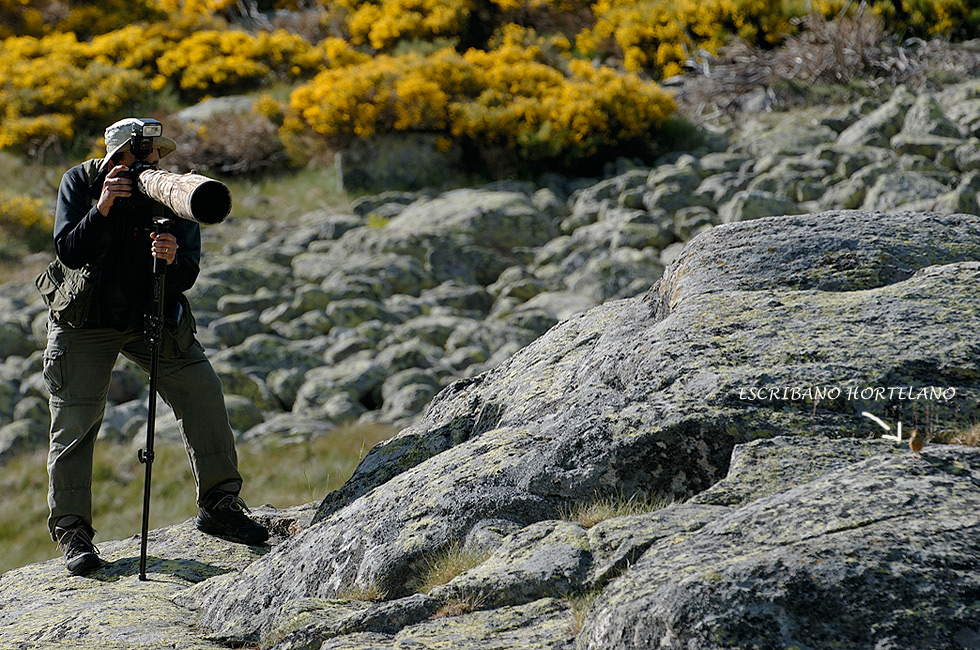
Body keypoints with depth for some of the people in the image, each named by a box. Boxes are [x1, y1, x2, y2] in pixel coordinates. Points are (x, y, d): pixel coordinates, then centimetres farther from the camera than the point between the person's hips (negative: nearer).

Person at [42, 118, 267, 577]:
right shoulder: (80, 182, -14)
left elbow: (187, 277, -18)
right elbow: (70, 253, -23)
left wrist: (172, 261, -41)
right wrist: (103, 208, -36)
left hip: (151, 316, 2)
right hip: (84, 319, -1)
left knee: (202, 392, -11)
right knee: (74, 421, -6)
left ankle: (219, 505, 1)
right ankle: (71, 530, 7)